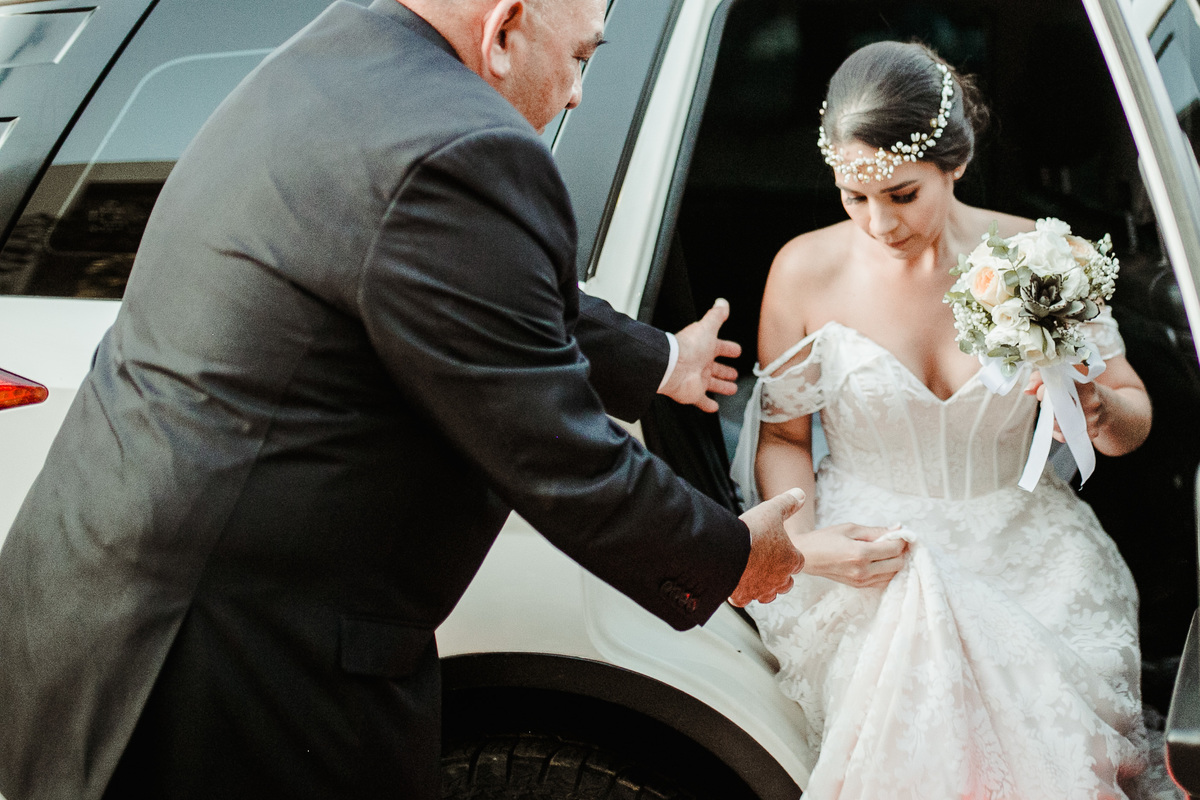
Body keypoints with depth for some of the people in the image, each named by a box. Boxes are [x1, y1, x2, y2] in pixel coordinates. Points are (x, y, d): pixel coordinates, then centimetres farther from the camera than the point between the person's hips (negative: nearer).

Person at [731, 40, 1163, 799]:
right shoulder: (805, 270, -4)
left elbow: (1135, 415, 7)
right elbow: (782, 434, 6)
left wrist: (1098, 413, -17)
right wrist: (802, 540, -13)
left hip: (1024, 542, 1)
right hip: (864, 545, -1)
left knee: (1051, 712, -22)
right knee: (911, 698, -27)